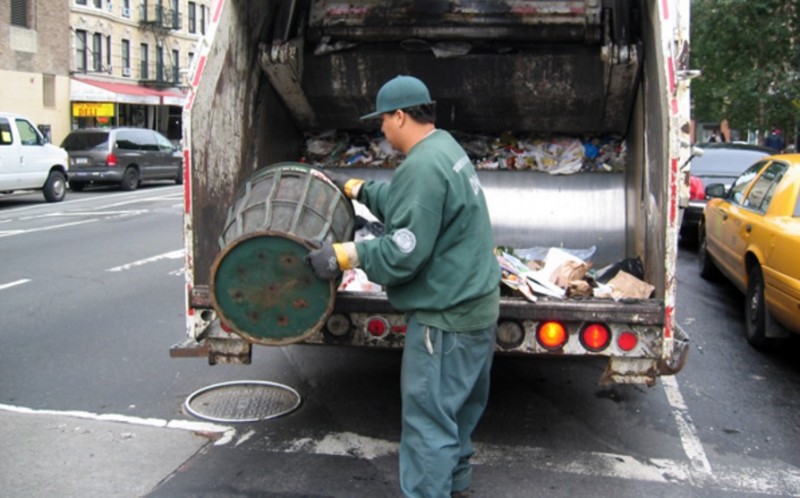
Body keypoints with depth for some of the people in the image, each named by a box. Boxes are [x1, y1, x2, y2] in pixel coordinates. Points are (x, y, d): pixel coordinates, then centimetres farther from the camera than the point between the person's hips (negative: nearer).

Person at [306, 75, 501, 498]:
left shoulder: (423, 166, -22)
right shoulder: (445, 146, 11)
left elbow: (403, 252, -24)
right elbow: (404, 202, 23)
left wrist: (344, 255, -16)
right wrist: (355, 188, 26)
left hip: (446, 315, -11)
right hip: (474, 304, 11)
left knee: (429, 419, -1)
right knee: (458, 407, 23)